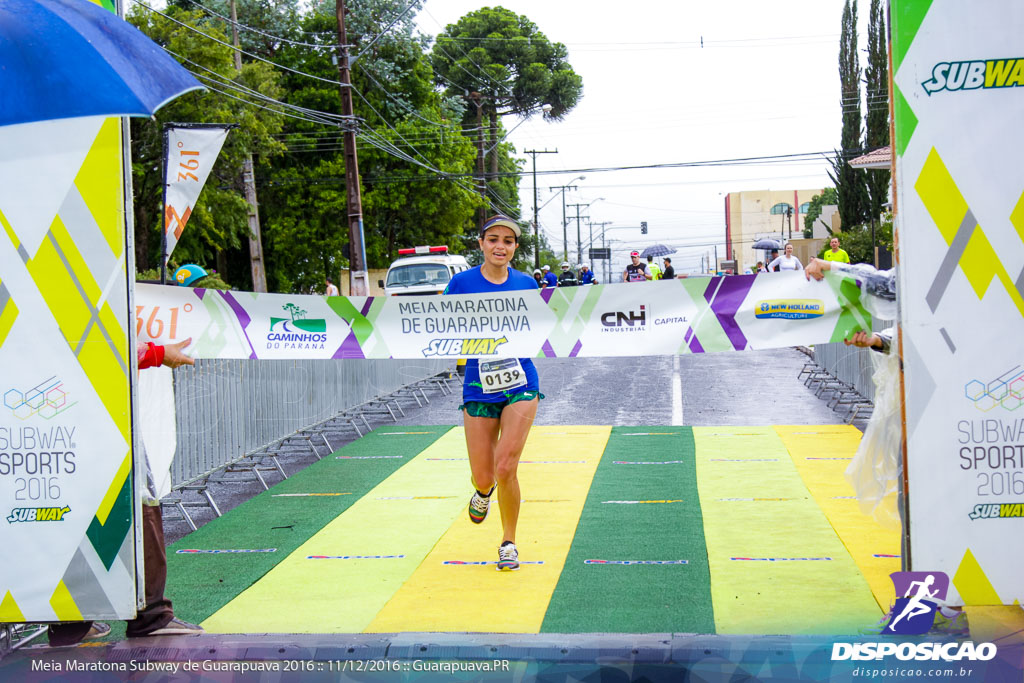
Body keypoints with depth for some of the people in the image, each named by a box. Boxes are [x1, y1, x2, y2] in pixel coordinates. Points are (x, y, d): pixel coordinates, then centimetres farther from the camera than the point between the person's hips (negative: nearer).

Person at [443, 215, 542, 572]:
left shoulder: (526, 284, 5)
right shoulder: (462, 283, -1)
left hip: (520, 383, 0)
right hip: (479, 386, 0)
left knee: (506, 468, -11)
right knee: (483, 477, 2)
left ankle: (509, 542, 11)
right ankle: (484, 490, 42)